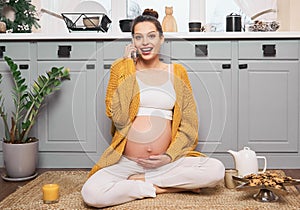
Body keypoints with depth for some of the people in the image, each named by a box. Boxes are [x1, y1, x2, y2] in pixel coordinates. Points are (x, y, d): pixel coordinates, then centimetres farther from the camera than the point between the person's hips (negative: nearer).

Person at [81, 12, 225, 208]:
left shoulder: (177, 72, 9)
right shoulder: (122, 69, 5)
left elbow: (189, 124, 7)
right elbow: (119, 118, -10)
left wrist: (170, 156, -9)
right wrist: (127, 67, -6)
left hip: (168, 162, 2)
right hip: (126, 162, -1)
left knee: (216, 170, -23)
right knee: (91, 194, -27)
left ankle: (139, 180, -9)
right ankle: (162, 188, -7)